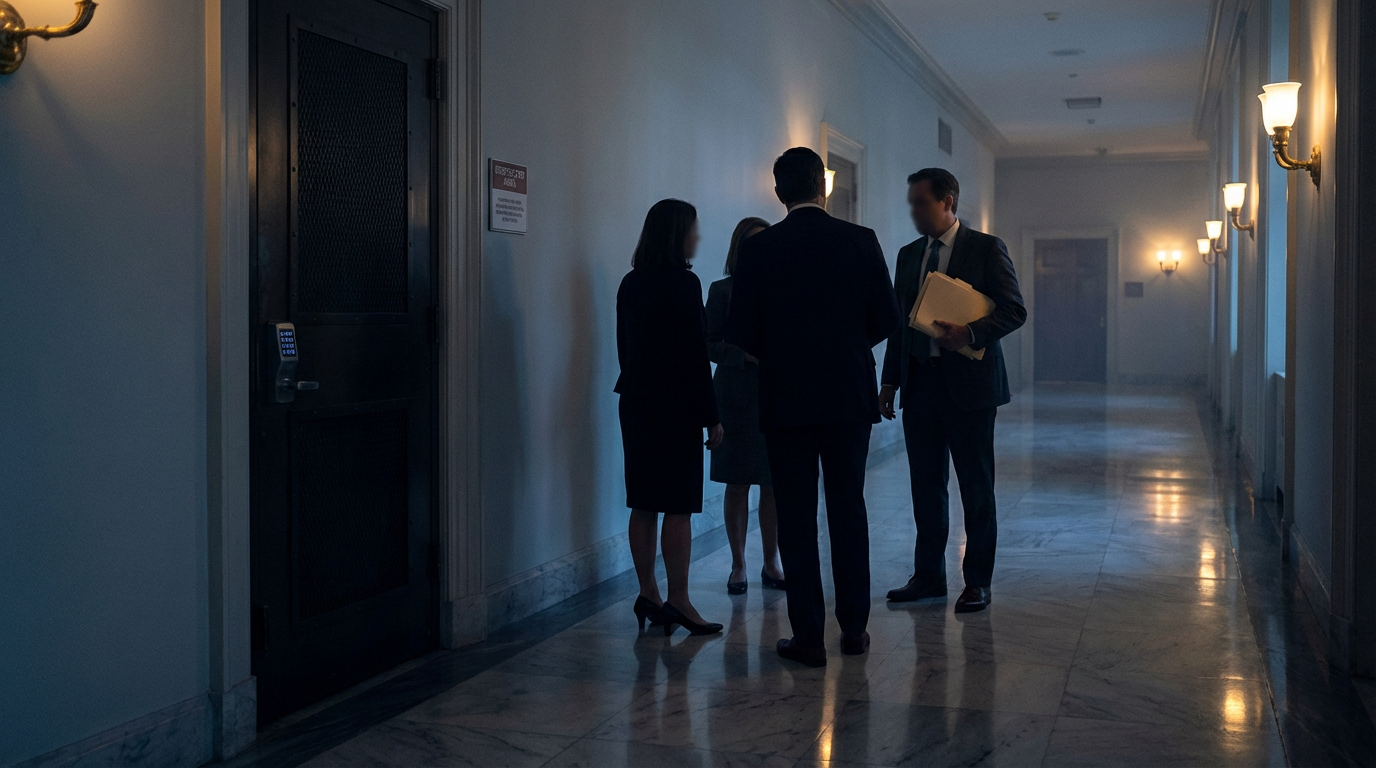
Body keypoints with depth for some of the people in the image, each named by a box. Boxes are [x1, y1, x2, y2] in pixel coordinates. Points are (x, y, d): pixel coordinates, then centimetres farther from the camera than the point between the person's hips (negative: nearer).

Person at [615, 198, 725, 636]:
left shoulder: (631, 284, 10)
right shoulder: (683, 283, -12)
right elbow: (694, 355, -15)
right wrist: (711, 416, -11)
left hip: (636, 403, 8)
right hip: (675, 406, -8)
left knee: (643, 505, 10)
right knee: (679, 507, -3)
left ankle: (648, 595, 16)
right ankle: (677, 601, 0)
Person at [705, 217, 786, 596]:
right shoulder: (722, 290, 3)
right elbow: (710, 344, -1)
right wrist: (745, 354, -16)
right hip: (736, 397, -2)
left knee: (773, 484, 5)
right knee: (737, 485, 4)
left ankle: (771, 564, 16)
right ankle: (738, 565, 14)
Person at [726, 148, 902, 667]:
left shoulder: (758, 249, -5)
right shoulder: (860, 241, -3)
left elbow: (742, 333, -5)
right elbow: (887, 320, 0)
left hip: (786, 399, -1)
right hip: (850, 395, 2)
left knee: (795, 518, 4)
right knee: (848, 510, 13)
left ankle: (808, 637, 6)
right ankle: (854, 628, 19)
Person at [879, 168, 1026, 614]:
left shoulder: (986, 248, -2)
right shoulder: (909, 255, 14)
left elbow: (1014, 311, -7)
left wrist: (971, 334, -22)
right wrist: (890, 381, 10)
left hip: (969, 383, -5)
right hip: (920, 384, 5)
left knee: (976, 488, 3)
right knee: (926, 485, 9)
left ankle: (977, 582, 12)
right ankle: (928, 576, 19)